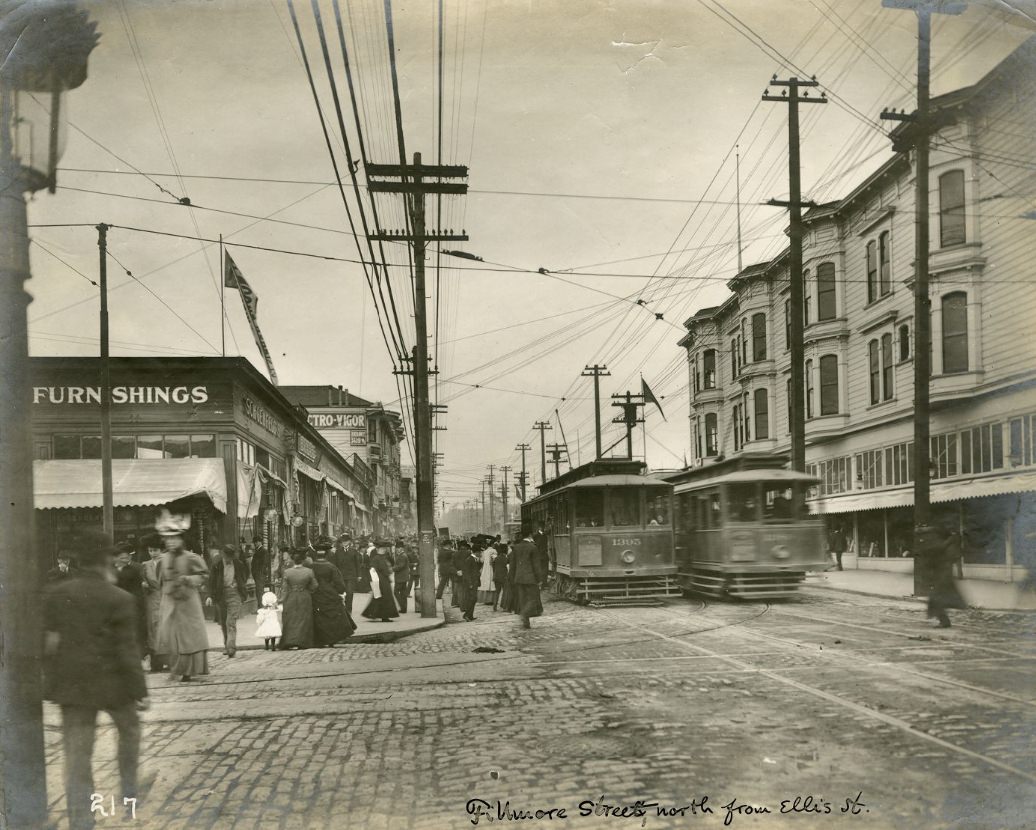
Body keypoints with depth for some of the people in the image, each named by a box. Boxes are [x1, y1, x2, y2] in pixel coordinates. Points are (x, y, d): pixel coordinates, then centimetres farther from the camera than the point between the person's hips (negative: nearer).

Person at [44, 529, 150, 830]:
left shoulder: (54, 594, -1)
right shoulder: (119, 600, -13)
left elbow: (47, 643, 2)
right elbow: (127, 651, -12)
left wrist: (52, 681, 12)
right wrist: (140, 691, -6)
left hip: (71, 685, 3)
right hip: (111, 683, -2)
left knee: (77, 756, 7)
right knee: (129, 729, 26)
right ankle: (129, 789, 35)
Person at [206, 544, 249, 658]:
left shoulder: (239, 565, 1)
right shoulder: (217, 565, -2)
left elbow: (245, 576, 21)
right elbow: (211, 581, 0)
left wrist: (241, 585, 9)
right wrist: (211, 596, -8)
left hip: (234, 594, -2)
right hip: (220, 594, 2)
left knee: (231, 622, -13)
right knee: (223, 623, 11)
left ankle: (231, 647, -17)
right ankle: (226, 645, 25)